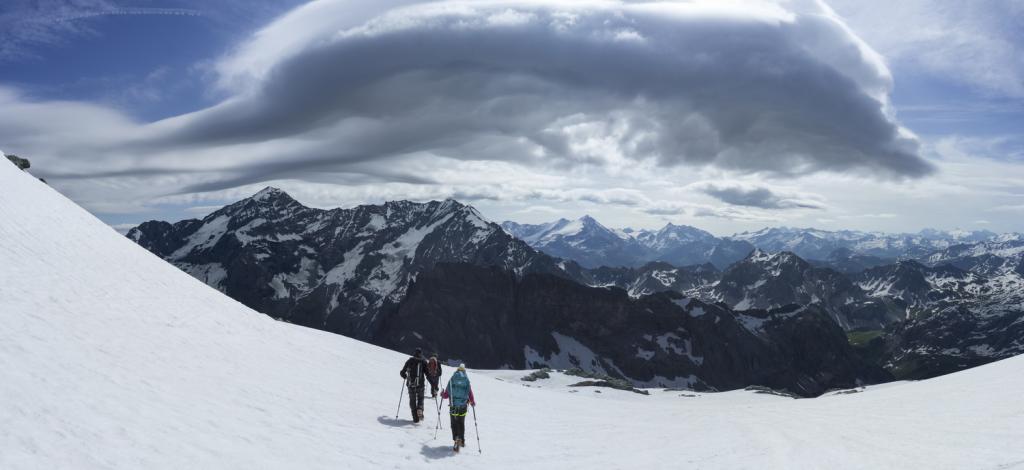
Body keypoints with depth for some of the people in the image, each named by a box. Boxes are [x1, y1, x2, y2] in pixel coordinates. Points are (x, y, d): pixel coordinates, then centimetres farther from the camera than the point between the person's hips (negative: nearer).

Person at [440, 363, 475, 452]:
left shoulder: (452, 380, -2)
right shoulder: (467, 381, -1)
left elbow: (446, 395, 1)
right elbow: (470, 394, 0)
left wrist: (442, 395, 24)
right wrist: (473, 403, 19)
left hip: (453, 406, -1)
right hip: (463, 406, 1)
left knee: (454, 424, 6)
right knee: (461, 424, 17)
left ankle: (457, 438, -15)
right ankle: (462, 441, 25)